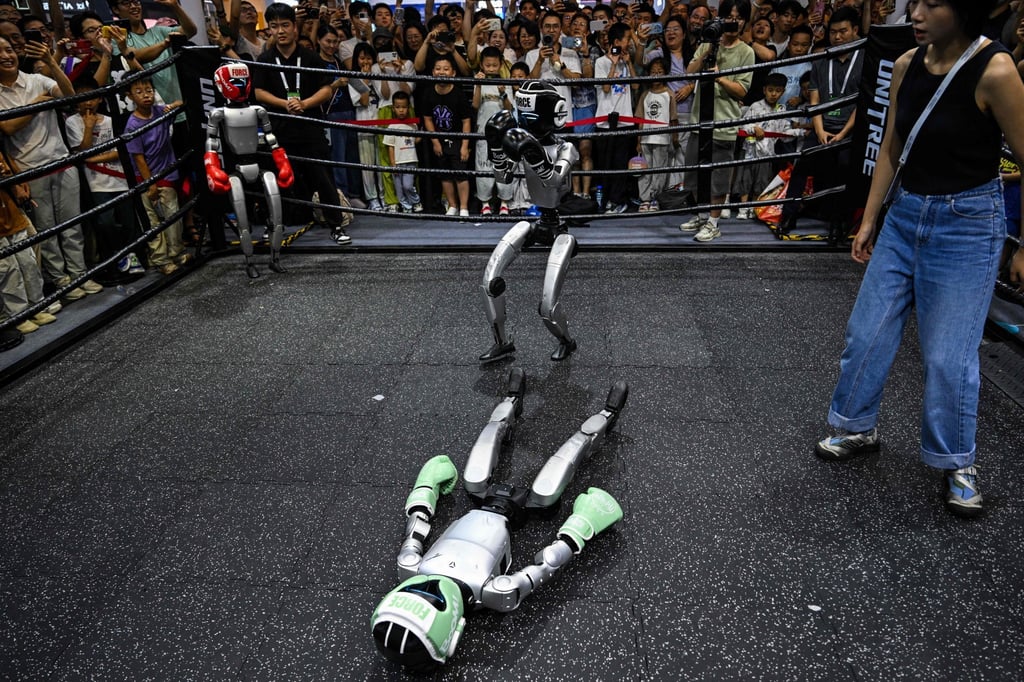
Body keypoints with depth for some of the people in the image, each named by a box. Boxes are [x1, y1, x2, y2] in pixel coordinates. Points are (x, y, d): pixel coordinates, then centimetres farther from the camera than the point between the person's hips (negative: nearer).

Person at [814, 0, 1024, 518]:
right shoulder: (906, 66, 1)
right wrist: (868, 221, 10)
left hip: (967, 223, -6)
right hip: (905, 214, 6)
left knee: (947, 355, -1)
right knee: (866, 332, 10)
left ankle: (957, 463, 21)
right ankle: (858, 428, 31)